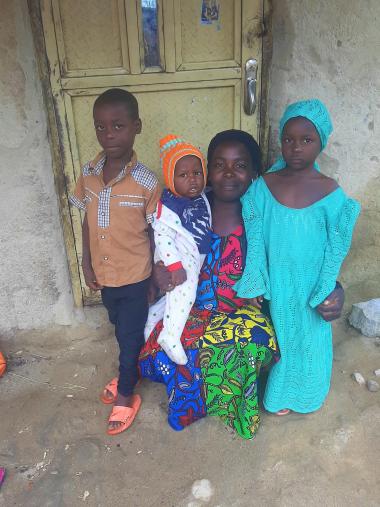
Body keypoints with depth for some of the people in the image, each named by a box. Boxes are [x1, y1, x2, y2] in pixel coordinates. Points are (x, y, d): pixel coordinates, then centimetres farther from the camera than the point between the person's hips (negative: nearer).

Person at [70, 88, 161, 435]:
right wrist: (87, 264, 5)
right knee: (121, 329, 26)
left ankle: (126, 394, 35)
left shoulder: (146, 182, -19)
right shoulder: (88, 175, -5)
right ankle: (130, 372, 52)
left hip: (134, 276, -5)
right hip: (103, 274, 5)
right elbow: (87, 221, 5)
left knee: (130, 335, 12)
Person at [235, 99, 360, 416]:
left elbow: (335, 249, -6)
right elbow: (255, 240, -6)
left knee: (309, 338, 18)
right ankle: (279, 393, 44)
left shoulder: (330, 192, -12)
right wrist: (255, 284, -7)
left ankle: (304, 393, 46)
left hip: (309, 285, 0)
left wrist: (325, 293, -8)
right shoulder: (263, 186, -8)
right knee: (278, 336, 18)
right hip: (275, 283, 1)